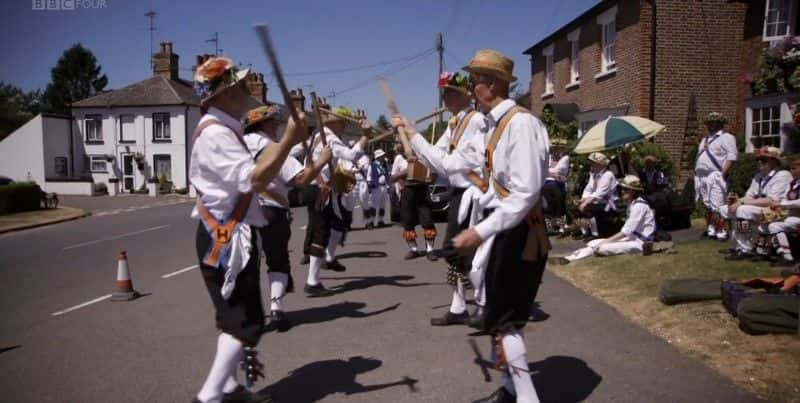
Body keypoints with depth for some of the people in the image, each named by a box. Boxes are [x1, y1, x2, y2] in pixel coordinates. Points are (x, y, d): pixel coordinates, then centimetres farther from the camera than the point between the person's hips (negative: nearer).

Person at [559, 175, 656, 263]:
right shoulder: (632, 204, 13)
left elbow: (626, 231, -20)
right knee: (593, 243, -4)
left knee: (602, 248, -28)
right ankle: (568, 258, -18)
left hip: (640, 242, -9)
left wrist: (604, 242, -18)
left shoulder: (639, 205, -16)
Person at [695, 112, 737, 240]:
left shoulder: (726, 137, -2)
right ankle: (710, 229, 18)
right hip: (701, 176, 8)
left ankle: (721, 232, -10)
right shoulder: (706, 138, 23)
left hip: (715, 176, -8)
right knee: (707, 206, 12)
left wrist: (723, 174, -20)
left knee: (717, 207, -12)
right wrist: (696, 173, 14)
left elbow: (731, 157, -12)